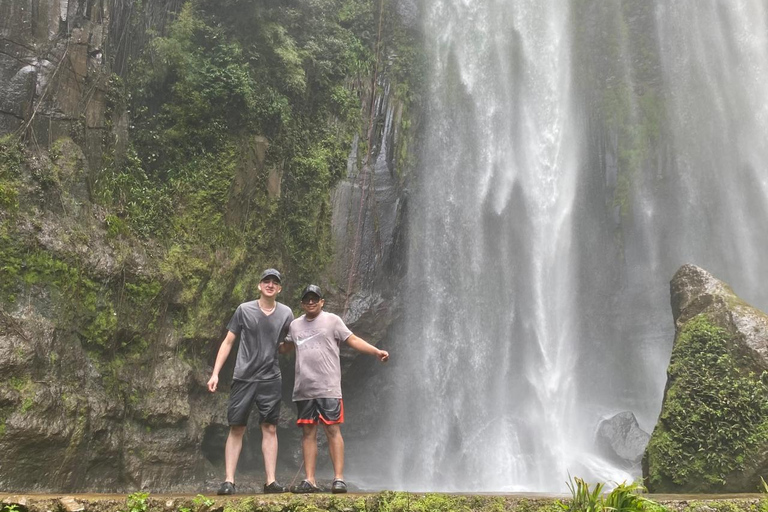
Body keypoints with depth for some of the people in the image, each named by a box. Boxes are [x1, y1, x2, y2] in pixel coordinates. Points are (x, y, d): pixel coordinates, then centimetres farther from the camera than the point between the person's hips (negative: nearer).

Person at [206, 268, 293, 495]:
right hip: (243, 378, -1)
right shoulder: (244, 310, 0)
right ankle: (229, 481, 5)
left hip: (271, 380, 1)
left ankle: (271, 481, 5)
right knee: (236, 429, 1)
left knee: (270, 428, 1)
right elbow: (228, 342, 3)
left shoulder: (286, 314, 4)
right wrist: (215, 373, -2)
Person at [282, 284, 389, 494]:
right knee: (308, 432, 5)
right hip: (303, 389, 4)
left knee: (333, 430, -5)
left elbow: (353, 340, -2)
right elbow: (286, 347, 30)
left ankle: (338, 479, -3)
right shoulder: (295, 325, 15)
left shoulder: (332, 320, 2)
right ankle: (309, 481, 8)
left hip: (328, 388, -4)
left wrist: (377, 351, -13)